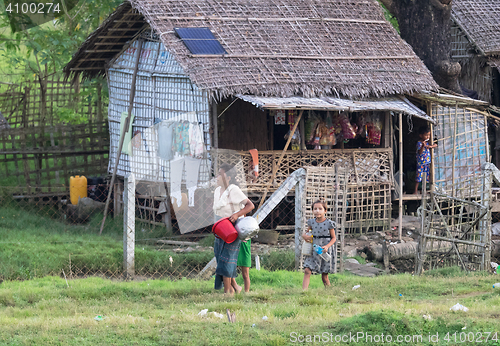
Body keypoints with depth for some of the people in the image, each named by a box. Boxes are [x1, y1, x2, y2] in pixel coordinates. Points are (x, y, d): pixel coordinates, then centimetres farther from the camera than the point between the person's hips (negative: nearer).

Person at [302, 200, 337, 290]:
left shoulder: (329, 223, -7)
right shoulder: (312, 222, 4)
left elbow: (333, 238, -2)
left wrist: (327, 246, -19)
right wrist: (304, 235, -4)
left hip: (325, 252, -3)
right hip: (313, 251, 3)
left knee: (324, 276, 4)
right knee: (307, 271, -11)